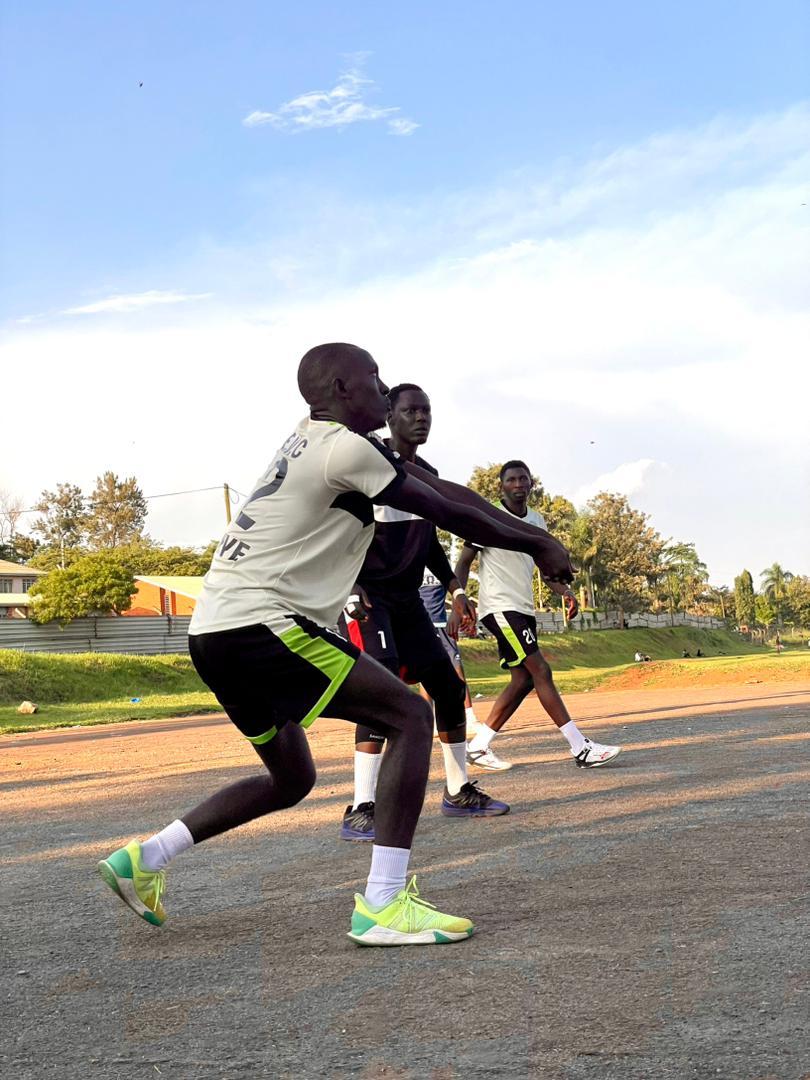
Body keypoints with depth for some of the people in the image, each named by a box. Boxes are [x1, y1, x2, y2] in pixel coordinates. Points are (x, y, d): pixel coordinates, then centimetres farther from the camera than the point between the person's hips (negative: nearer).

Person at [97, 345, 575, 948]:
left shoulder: (314, 443, 20)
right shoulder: (347, 448, -10)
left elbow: (444, 491, 19)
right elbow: (448, 513, -6)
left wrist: (534, 539, 19)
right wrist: (536, 545, 8)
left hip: (216, 632, 10)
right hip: (259, 622, -10)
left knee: (292, 778, 23)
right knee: (410, 716, -8)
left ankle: (143, 859, 24)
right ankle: (384, 905, -14)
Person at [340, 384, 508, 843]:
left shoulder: (427, 475, 11)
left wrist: (455, 590, 13)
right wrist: (352, 589, -24)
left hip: (407, 597, 8)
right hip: (367, 595, -8)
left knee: (448, 686, 6)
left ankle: (459, 791, 21)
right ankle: (361, 811, -22)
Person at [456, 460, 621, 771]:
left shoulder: (537, 522, 13)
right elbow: (464, 562, -6)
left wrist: (565, 591, 4)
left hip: (524, 609, 8)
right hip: (499, 606, -8)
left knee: (523, 680, 5)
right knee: (541, 671, -14)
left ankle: (478, 746, 14)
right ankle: (581, 748, -16)